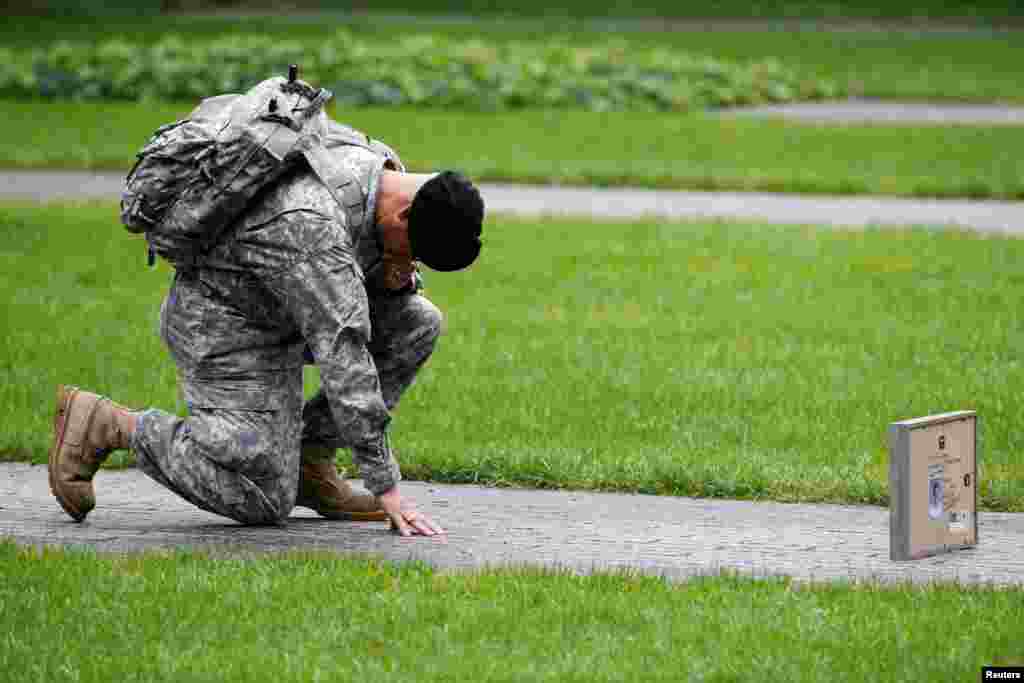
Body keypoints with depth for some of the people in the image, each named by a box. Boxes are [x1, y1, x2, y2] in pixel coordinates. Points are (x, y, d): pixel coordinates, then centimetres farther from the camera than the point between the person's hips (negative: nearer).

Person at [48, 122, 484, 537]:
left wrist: (399, 279, -16)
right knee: (264, 501, -13)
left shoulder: (382, 165, -8)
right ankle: (105, 424, 0)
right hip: (224, 327, -9)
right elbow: (342, 355, -35)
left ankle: (308, 458, 3)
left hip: (281, 308, 9)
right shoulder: (313, 224, -36)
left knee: (418, 323, -4)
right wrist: (386, 486, -32)